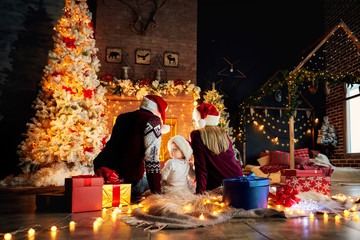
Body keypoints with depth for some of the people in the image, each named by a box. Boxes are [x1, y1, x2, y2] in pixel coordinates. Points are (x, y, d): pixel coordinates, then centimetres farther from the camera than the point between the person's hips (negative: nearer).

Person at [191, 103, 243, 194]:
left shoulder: (196, 135, -8)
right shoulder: (223, 133, 7)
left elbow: (200, 165, -13)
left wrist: (200, 190, -13)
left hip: (216, 185, -5)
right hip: (236, 176, 6)